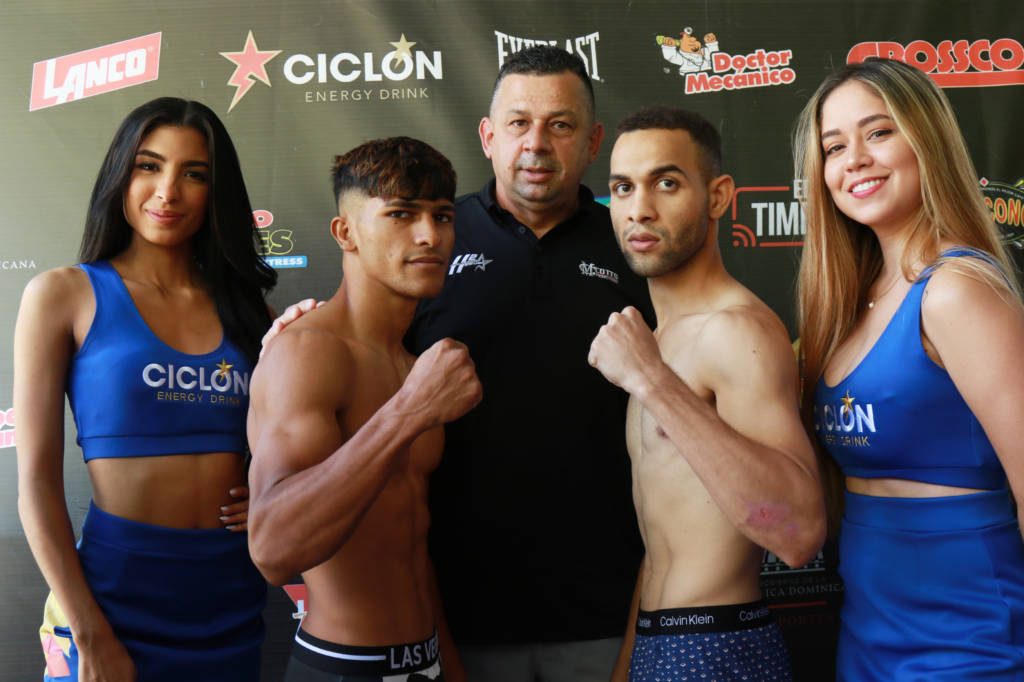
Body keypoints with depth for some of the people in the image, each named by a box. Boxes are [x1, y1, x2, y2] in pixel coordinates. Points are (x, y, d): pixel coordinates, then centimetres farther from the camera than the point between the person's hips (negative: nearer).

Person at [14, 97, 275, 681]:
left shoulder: (246, 308, 7)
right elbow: (37, 481, -6)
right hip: (117, 591, -3)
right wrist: (91, 635, -11)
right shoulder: (65, 295, -3)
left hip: (233, 595, 4)